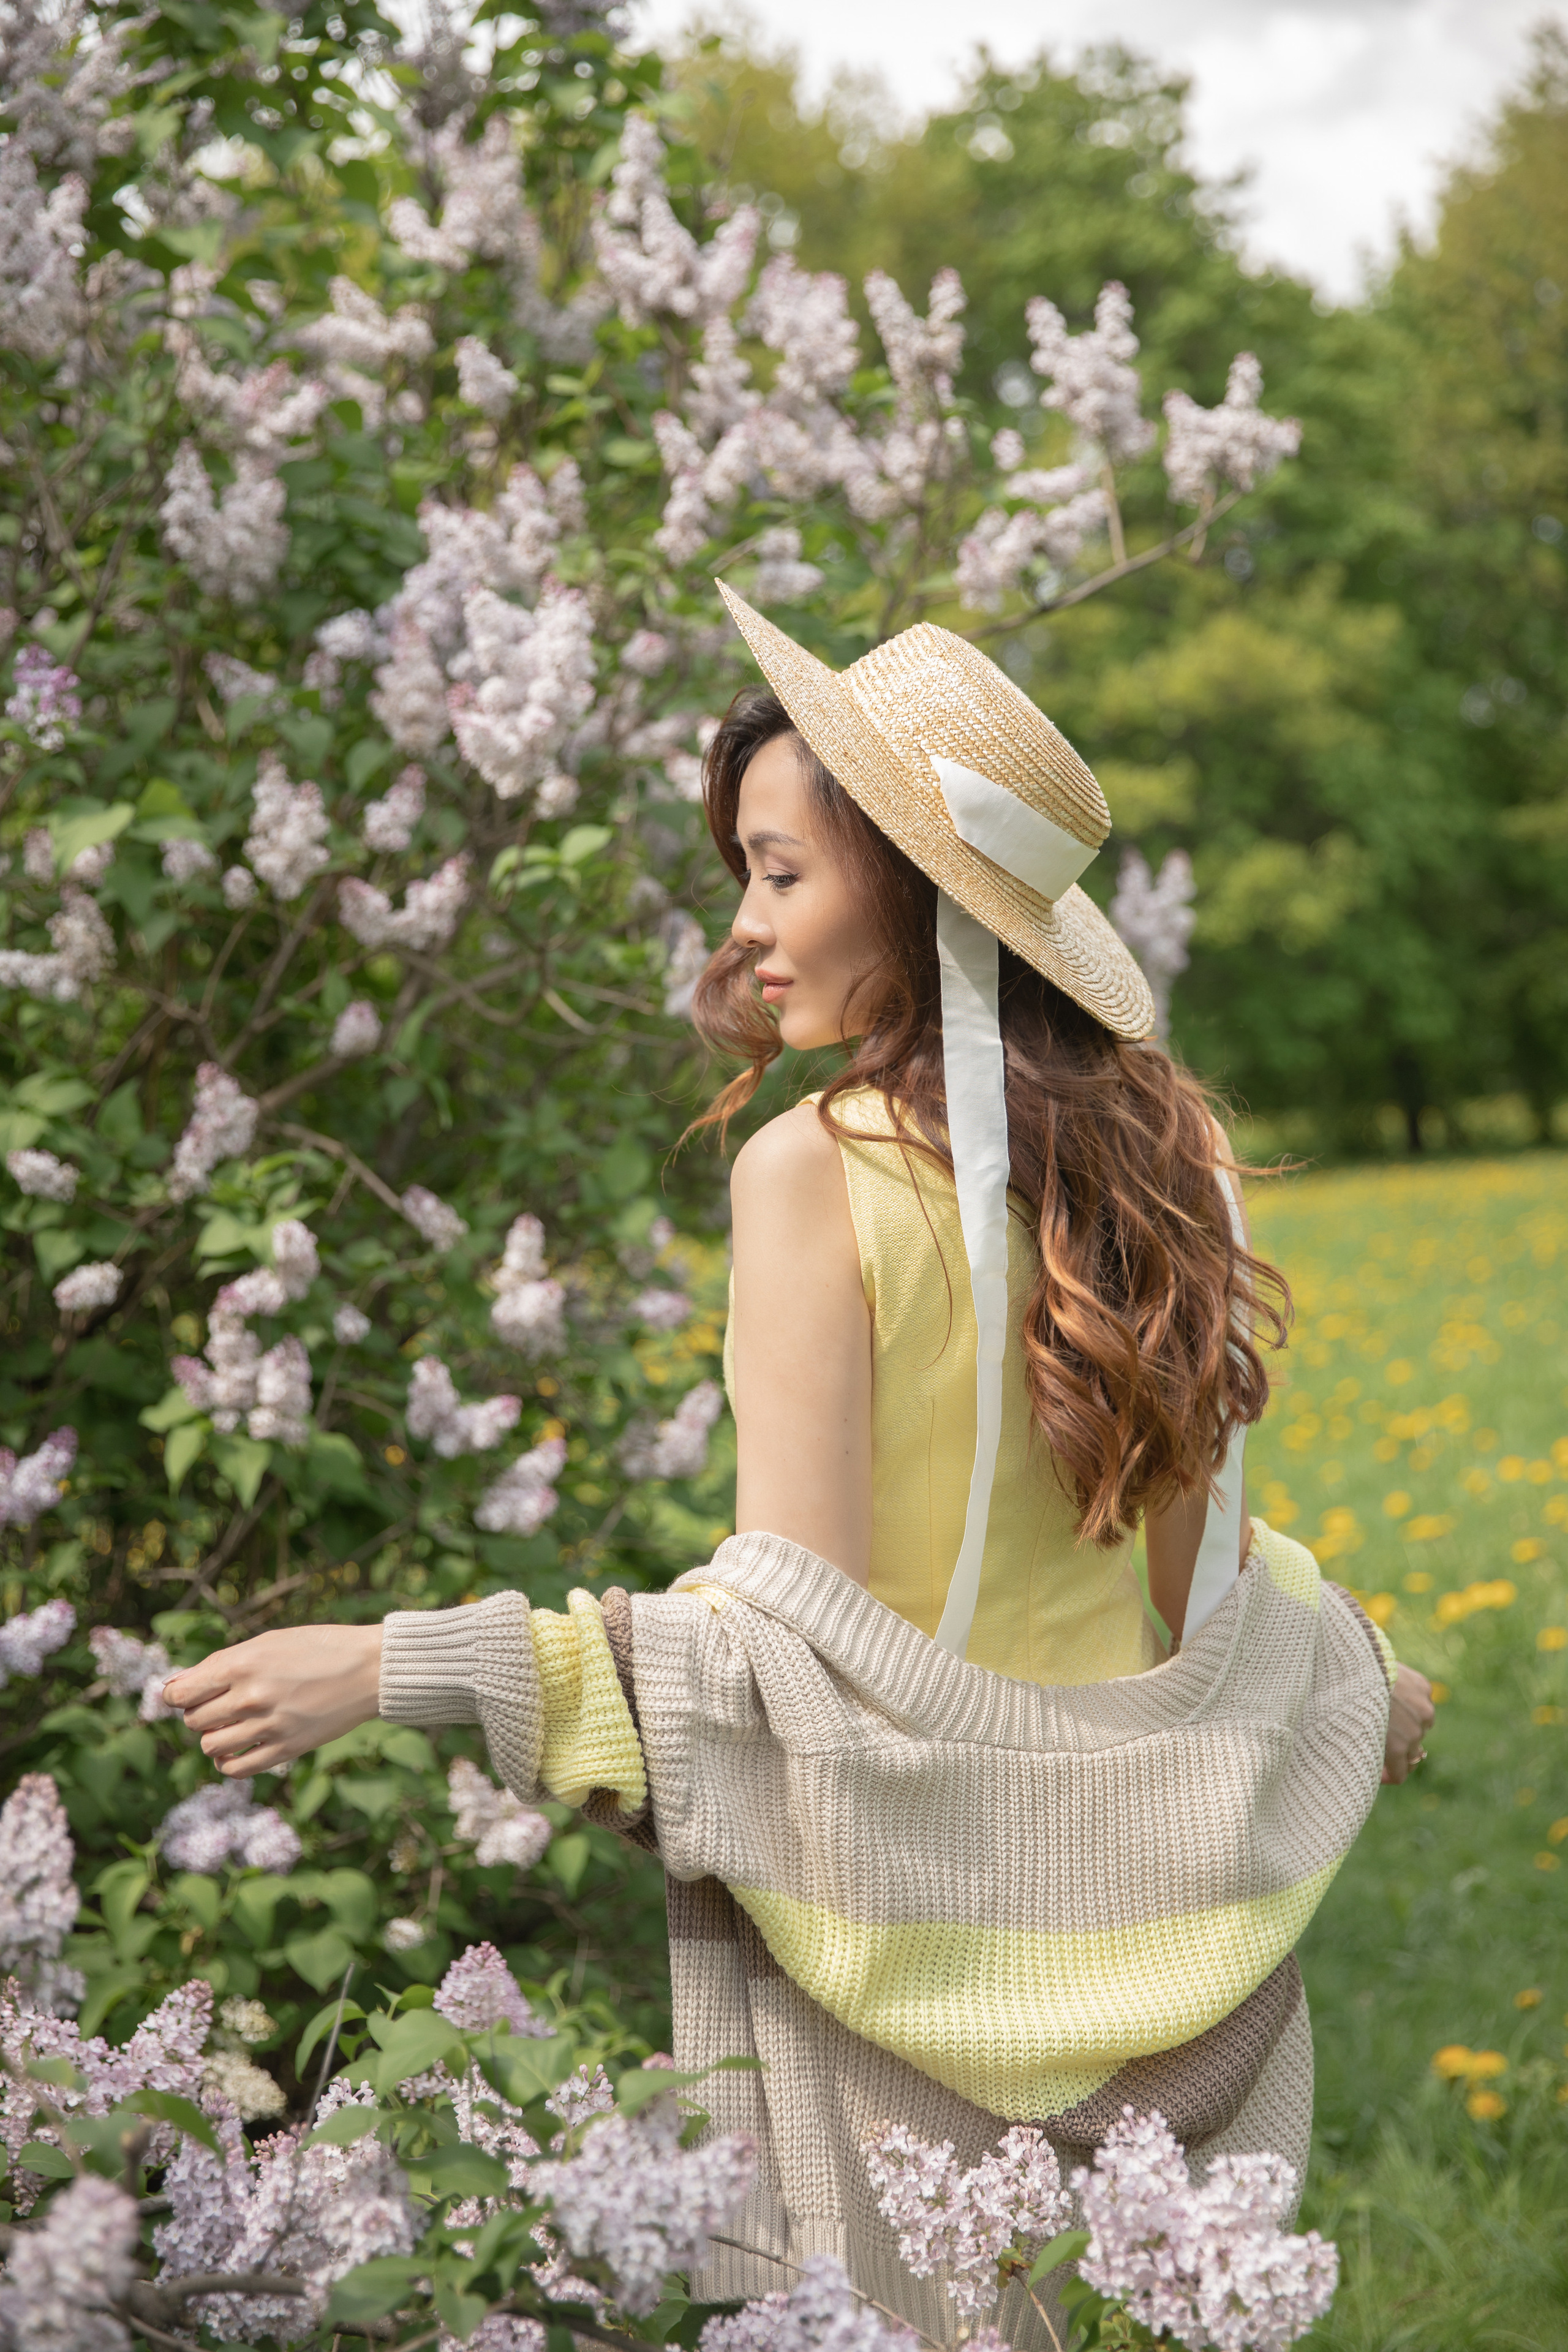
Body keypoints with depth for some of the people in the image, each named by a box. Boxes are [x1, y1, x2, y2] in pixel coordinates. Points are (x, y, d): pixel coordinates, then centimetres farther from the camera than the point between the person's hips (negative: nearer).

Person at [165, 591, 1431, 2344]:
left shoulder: (812, 1174, -17)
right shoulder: (1150, 1149, 1)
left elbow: (795, 1624, -21)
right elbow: (1198, 1574, 7)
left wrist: (401, 1665, -21)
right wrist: (1356, 1671, 27)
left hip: (895, 1907, -6)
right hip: (1121, 1906, 6)